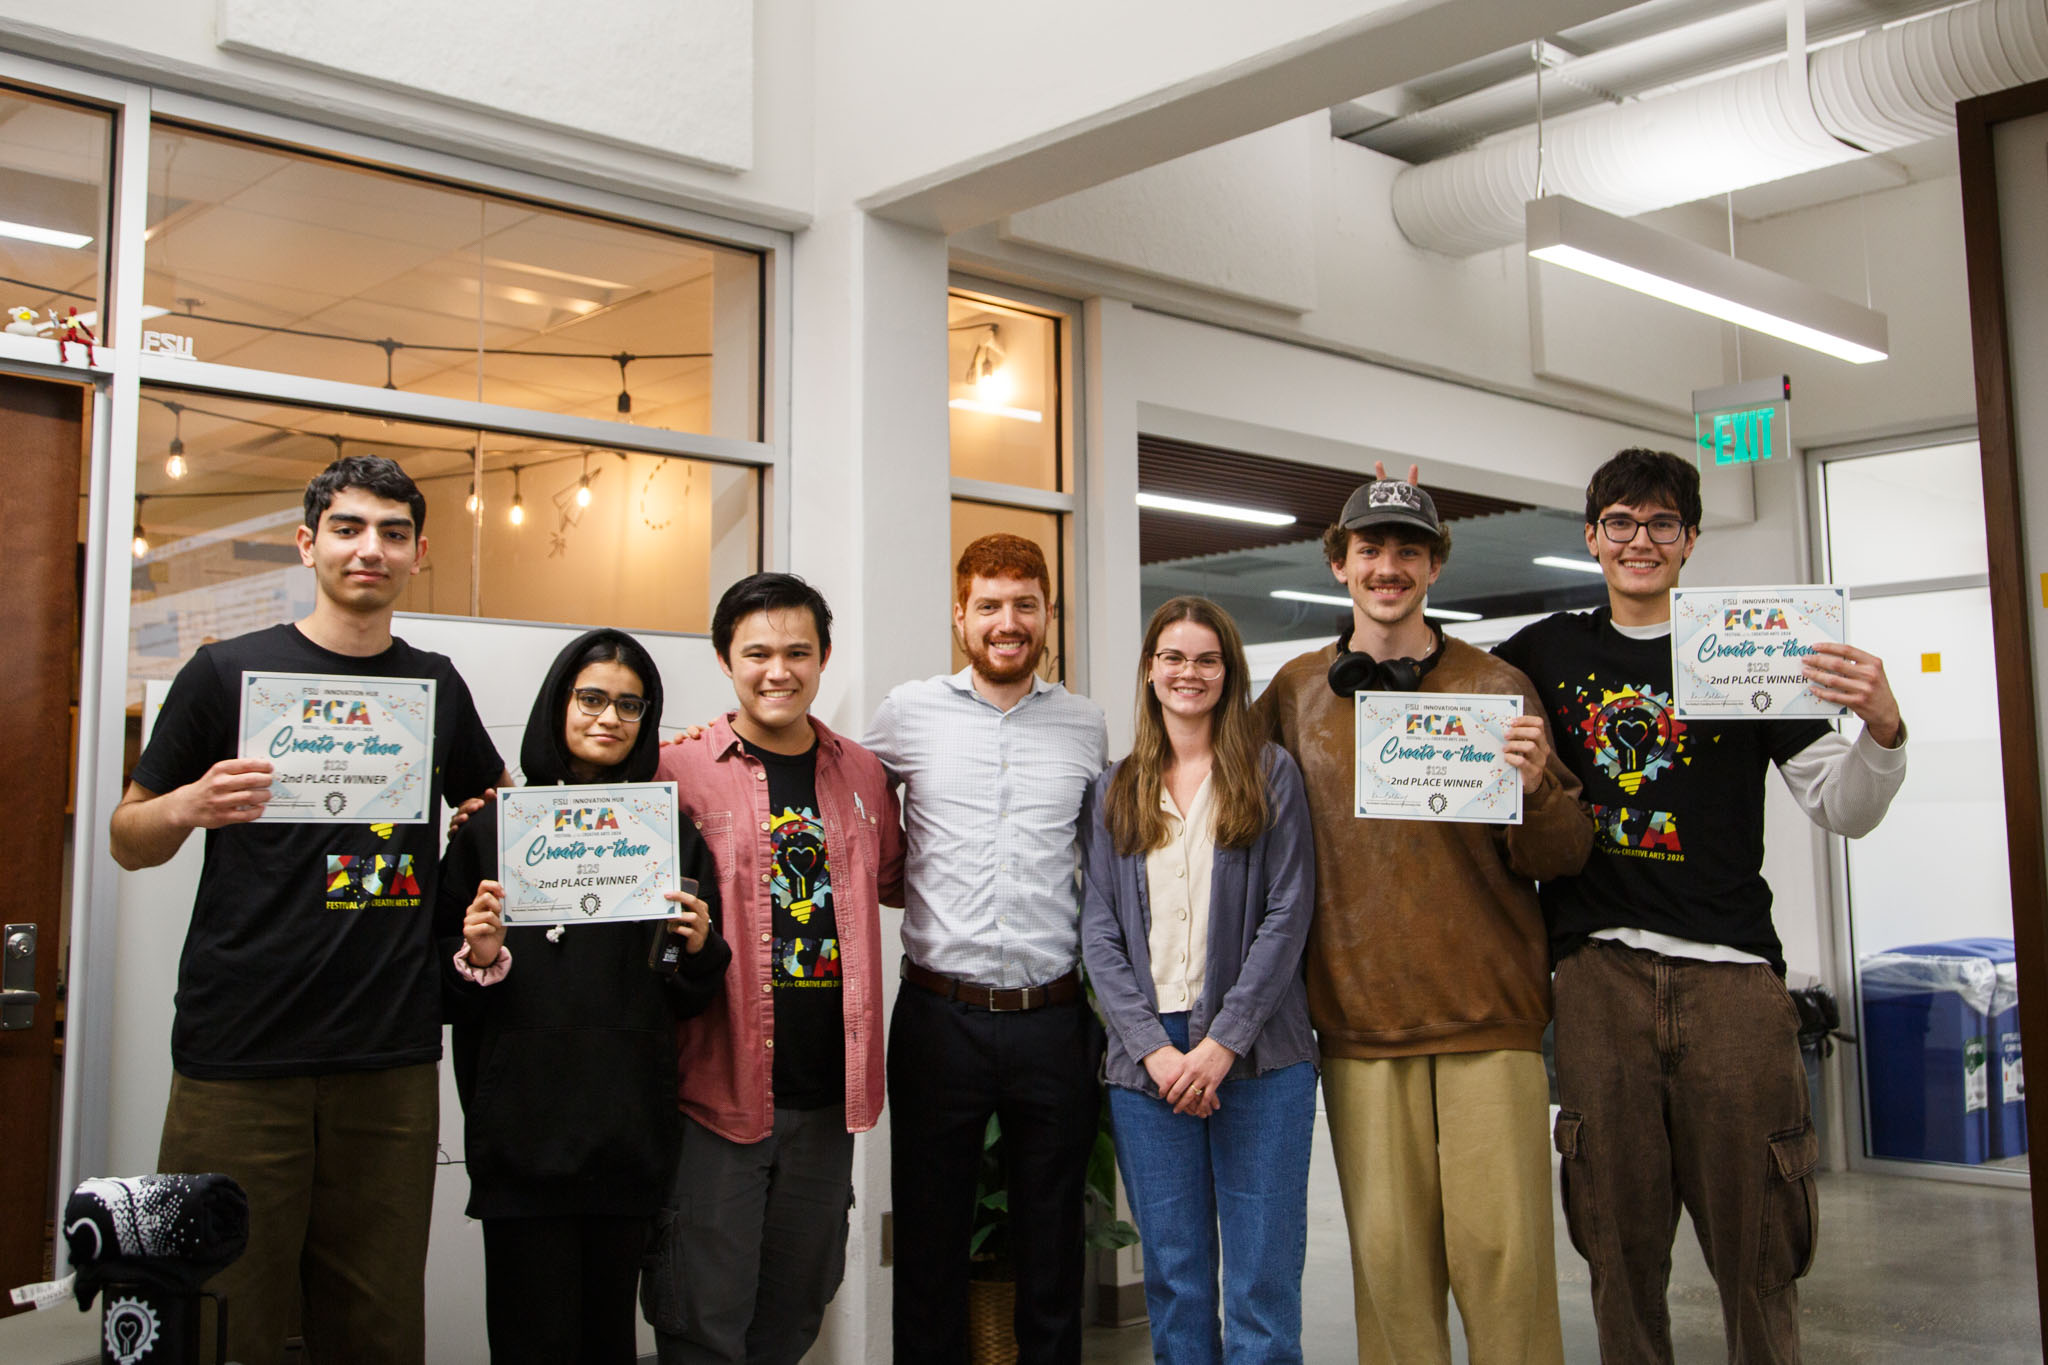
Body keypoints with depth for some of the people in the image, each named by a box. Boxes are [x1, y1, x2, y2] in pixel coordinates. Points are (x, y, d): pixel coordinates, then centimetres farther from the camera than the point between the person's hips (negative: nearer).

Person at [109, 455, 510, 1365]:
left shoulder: (436, 685, 12)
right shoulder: (229, 672, 2)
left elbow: (495, 806, 29)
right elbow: (128, 840, 4)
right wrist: (191, 805, -15)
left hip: (392, 1057, 3)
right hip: (241, 1056, -3)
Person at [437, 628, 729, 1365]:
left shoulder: (674, 834, 9)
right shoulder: (491, 827, 4)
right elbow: (443, 990, 6)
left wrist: (697, 949, -7)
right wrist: (477, 959, -14)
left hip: (631, 1130, 2)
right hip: (522, 1130, -1)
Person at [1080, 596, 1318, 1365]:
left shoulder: (1270, 775, 5)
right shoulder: (1114, 791, 12)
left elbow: (1287, 916, -3)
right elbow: (1100, 932, 6)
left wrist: (1223, 1043, -11)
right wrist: (1154, 1047, -8)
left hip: (1257, 1059, -2)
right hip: (1147, 1062, 2)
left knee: (1263, 1286, 0)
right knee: (1174, 1281, 8)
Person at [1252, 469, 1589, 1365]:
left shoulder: (1496, 687, 4)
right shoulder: (1295, 692, 9)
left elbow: (1561, 856, 4)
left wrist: (1534, 790, -18)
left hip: (1488, 1009, -1)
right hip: (1358, 1010, 2)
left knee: (1502, 1245, -1)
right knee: (1388, 1250, 6)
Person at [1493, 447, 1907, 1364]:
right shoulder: (1550, 653, 12)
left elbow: (1842, 811, 4)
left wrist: (1882, 729, -16)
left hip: (1730, 971, -1)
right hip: (1598, 970, 1)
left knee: (1756, 1244, 2)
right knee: (1618, 1244, 7)